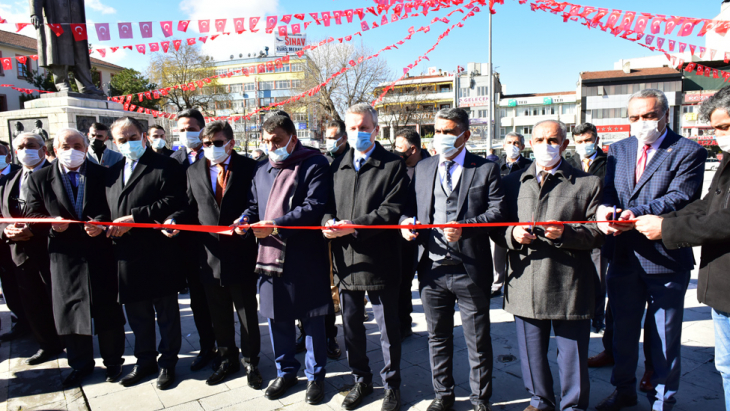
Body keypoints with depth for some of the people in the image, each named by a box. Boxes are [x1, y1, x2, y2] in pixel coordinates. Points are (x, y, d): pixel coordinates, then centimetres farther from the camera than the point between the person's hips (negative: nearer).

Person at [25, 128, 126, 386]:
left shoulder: (103, 174, 0)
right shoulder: (40, 179, 4)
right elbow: (33, 215, 5)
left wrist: (101, 223, -20)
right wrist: (52, 223, -16)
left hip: (101, 253, -1)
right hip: (64, 255, 2)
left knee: (107, 310, 8)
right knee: (68, 311, 10)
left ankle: (113, 361, 26)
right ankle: (80, 364, 30)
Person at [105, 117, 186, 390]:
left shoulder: (165, 166, -4)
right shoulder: (112, 172, 17)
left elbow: (171, 202, -16)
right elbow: (109, 209, 19)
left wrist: (134, 218, -20)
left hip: (158, 253, -6)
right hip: (126, 255, 6)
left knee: (166, 312, 8)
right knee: (137, 313, 17)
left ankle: (167, 362, 23)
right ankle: (145, 360, 34)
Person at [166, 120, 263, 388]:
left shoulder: (248, 167, -4)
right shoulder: (194, 171, 8)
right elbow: (192, 208, 9)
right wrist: (175, 220, -10)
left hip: (241, 254, -4)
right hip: (210, 254, 4)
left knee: (247, 314, 10)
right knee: (219, 316, 17)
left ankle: (251, 363, 28)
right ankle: (227, 361, 36)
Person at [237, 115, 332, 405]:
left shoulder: (314, 165, -5)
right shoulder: (262, 169, 16)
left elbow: (314, 206, -16)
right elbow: (254, 205, 21)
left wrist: (275, 226, -21)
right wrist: (244, 221, -2)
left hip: (305, 257, -6)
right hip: (270, 254, 6)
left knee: (312, 320, 6)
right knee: (277, 318, 15)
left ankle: (315, 376, 24)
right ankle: (286, 371, 34)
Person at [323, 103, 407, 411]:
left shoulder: (393, 165, -3)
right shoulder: (338, 166, 13)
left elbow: (391, 210, -13)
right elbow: (328, 203, 12)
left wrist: (355, 226, -23)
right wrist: (329, 221, -11)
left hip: (379, 261, -4)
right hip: (346, 259, 5)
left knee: (388, 328, 9)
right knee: (351, 325, 16)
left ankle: (391, 384, 29)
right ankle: (361, 380, 35)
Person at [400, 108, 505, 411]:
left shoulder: (485, 168, 0)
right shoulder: (423, 168, 12)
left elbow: (497, 211, -9)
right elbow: (411, 205, 14)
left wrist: (465, 226, -23)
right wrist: (406, 220, -8)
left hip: (470, 270, -3)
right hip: (432, 268, 4)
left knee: (477, 340, 9)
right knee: (438, 337, 17)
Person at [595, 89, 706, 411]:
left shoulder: (688, 152, -5)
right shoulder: (618, 150, 10)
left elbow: (680, 197, -19)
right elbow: (607, 190, 0)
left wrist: (637, 213, -34)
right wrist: (604, 209, -23)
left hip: (666, 260, -4)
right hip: (624, 257, 4)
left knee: (664, 337, 10)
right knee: (623, 329, 18)